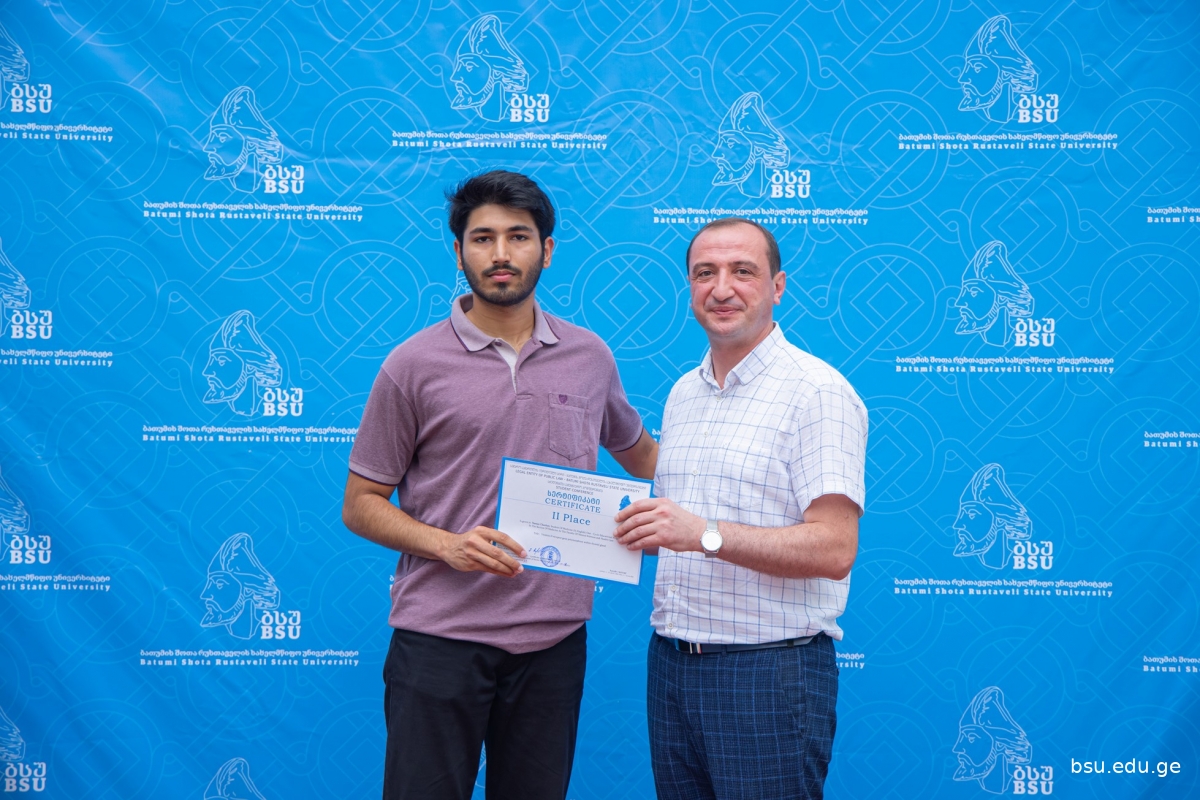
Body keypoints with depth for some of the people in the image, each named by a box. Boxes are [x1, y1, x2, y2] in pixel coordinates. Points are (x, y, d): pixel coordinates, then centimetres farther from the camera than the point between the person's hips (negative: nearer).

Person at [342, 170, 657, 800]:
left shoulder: (590, 357, 7)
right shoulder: (413, 364, -3)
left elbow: (637, 452, 24)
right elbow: (361, 503, 1)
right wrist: (444, 543, -16)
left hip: (555, 639, 3)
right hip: (440, 636, -3)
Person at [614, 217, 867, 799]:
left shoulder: (817, 391, -11)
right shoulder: (683, 393, 13)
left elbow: (834, 549, -19)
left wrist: (707, 533, -27)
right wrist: (642, 530, 1)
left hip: (767, 668, -7)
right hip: (671, 661, 7)